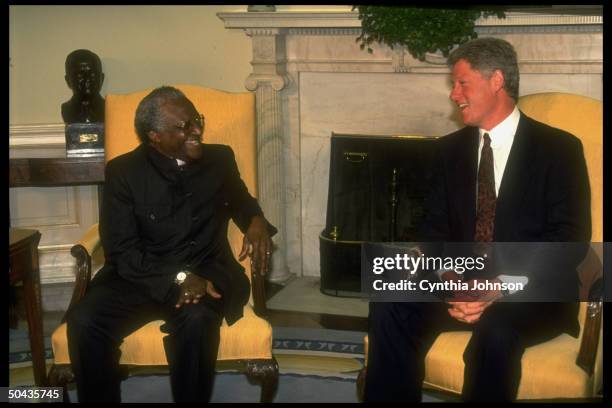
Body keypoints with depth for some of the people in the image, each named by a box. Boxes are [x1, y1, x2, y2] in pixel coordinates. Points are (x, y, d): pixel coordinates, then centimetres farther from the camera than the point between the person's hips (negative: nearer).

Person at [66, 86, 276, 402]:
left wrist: (256, 220, 1)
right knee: (83, 321, -28)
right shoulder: (123, 171, -2)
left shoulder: (220, 159, 6)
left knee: (196, 318, -35)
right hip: (141, 275, 0)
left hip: (205, 272, 1)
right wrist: (178, 279, -23)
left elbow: (241, 201, 27)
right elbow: (121, 251, -8)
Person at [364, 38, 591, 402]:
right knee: (389, 306, -22)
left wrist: (504, 287, -24)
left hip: (533, 291, -4)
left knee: (495, 329, -37)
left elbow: (570, 238, -11)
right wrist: (450, 277, -13)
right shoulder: (452, 147, 12)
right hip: (462, 281, 4)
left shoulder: (558, 148, -3)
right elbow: (435, 226, 9)